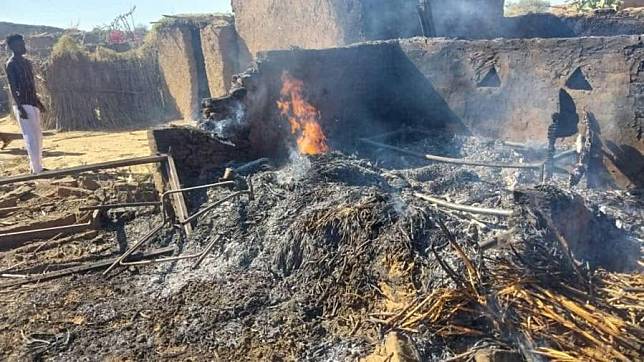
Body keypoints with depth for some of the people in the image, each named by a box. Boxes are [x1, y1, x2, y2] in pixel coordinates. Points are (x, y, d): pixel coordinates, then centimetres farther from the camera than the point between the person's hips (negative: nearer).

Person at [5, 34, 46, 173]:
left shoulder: (27, 62, 15)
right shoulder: (11, 64, -9)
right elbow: (12, 87, -14)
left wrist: (38, 102, 23)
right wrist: (19, 107, -21)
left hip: (32, 103, 9)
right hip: (23, 105, -9)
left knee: (38, 136, 11)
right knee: (31, 137, -8)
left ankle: (38, 166, 20)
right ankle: (37, 169, -4)